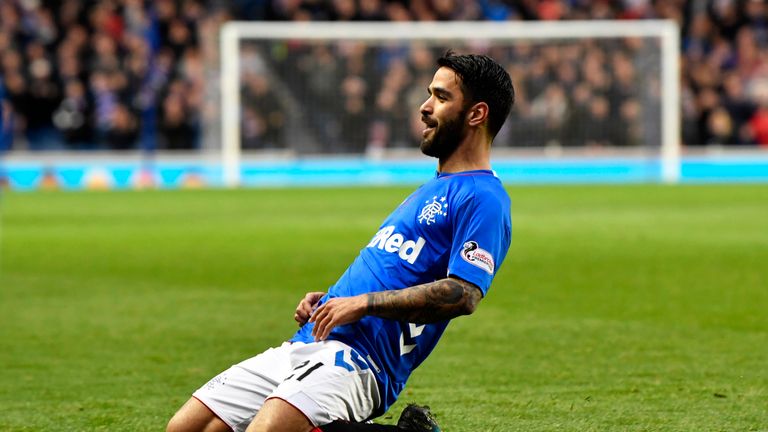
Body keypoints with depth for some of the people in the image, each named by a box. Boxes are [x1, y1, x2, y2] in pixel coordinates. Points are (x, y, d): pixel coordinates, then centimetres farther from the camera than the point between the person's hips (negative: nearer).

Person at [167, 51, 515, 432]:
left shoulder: (481, 198, -6)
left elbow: (463, 294, -20)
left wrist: (363, 302, -17)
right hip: (305, 344, 10)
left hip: (358, 358, -10)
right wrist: (326, 301, 13)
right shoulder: (431, 191, 26)